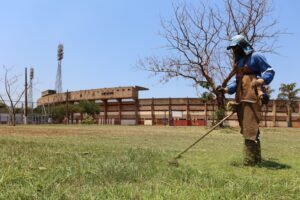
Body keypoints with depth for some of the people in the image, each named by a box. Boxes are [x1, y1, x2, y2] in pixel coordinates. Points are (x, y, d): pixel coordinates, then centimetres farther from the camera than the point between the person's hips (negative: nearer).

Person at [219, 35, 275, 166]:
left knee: (250, 128, -13)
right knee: (246, 128, 8)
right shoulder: (238, 61, 24)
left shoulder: (255, 56, 1)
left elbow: (270, 71, -3)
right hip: (241, 98, 8)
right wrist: (226, 89, 11)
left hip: (252, 96, -8)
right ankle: (256, 158, 17)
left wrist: (261, 80, -22)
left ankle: (251, 160, -11)